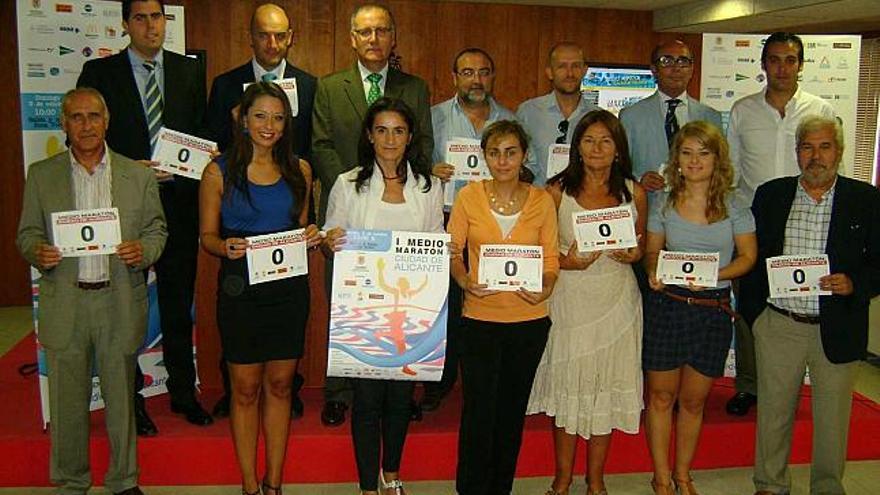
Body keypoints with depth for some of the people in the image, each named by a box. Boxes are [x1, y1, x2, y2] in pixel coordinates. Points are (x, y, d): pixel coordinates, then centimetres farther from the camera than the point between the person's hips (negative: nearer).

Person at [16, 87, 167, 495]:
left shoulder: (138, 176, 4)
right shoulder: (41, 175, 5)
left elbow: (156, 229, 7)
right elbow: (27, 233, 8)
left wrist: (142, 251, -15)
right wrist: (37, 252, -15)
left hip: (119, 302, 0)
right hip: (64, 304, 0)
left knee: (121, 397, 10)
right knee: (67, 400, 9)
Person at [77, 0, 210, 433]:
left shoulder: (189, 71, 9)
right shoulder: (100, 72, 1)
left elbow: (203, 133, 11)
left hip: (179, 200, 2)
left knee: (179, 303, 12)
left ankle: (183, 392, 26)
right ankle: (130, 398, 22)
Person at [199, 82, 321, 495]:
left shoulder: (299, 170, 6)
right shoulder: (219, 171, -3)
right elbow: (207, 235, 0)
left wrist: (312, 237, -7)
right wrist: (226, 247, -21)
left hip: (289, 288, 3)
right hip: (240, 290, -3)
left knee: (279, 384, 11)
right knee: (246, 388, 6)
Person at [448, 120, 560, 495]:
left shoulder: (542, 201, 0)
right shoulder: (468, 196, -2)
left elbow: (551, 258, 3)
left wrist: (545, 288, -17)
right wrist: (464, 280, -17)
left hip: (529, 320, 2)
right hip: (480, 318, -1)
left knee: (512, 408, 14)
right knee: (478, 409, -2)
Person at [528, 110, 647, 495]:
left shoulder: (634, 192, 4)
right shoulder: (557, 190, -1)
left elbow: (642, 246, 14)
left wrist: (634, 254, -8)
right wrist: (567, 262, -17)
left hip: (616, 299, 2)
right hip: (569, 298, -1)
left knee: (607, 384, 9)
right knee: (567, 383, 5)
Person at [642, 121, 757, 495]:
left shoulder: (734, 207, -2)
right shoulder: (664, 205, 1)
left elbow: (747, 257, 1)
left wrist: (713, 275, -16)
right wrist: (653, 273, -13)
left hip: (713, 309, 0)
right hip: (666, 306, 0)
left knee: (693, 400, 12)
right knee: (660, 396, 6)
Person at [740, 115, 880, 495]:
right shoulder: (770, 194, 4)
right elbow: (751, 256, 8)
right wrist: (752, 311, 4)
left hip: (837, 330, -1)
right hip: (777, 325, 1)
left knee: (833, 418, 11)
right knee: (773, 411, 12)